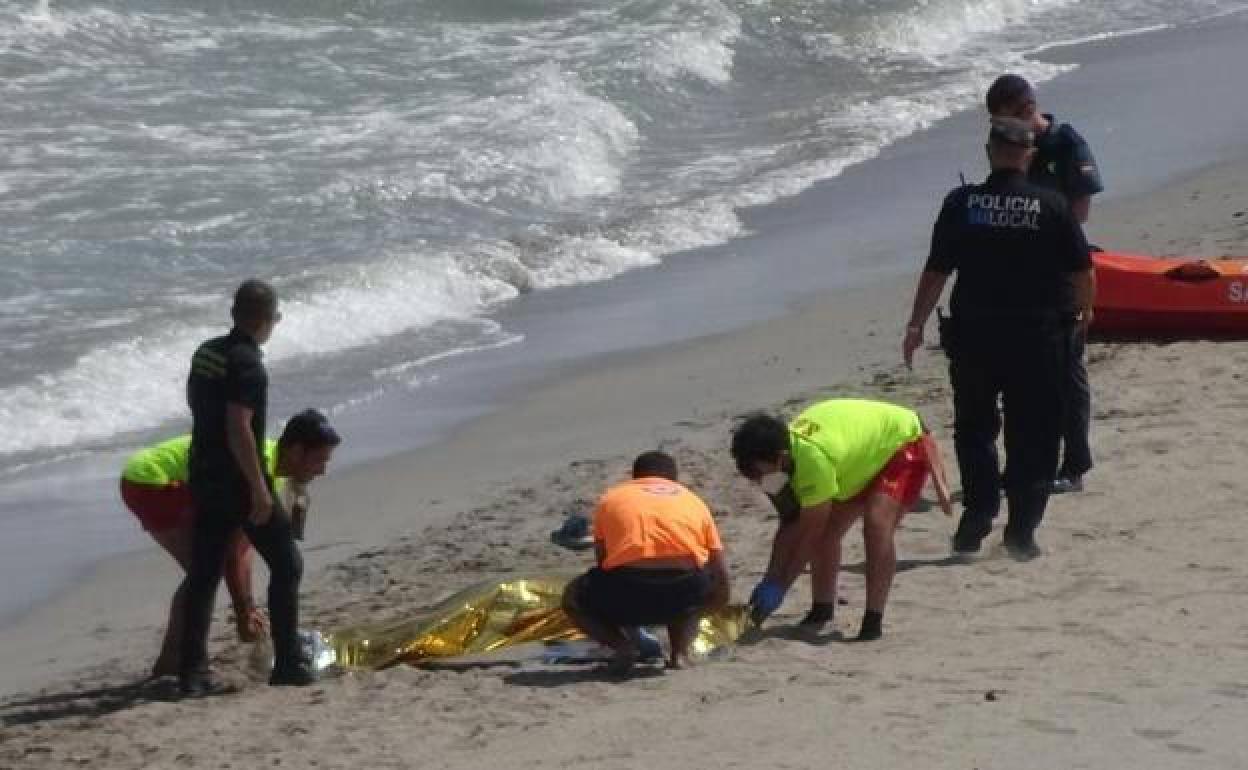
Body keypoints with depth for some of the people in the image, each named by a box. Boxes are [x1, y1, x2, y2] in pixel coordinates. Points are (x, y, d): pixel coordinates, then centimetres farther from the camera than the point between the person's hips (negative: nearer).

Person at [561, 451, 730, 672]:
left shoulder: (611, 498, 26)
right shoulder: (693, 500, 28)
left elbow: (602, 562, 31)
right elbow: (720, 572, 27)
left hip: (627, 588, -1)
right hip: (685, 592, 1)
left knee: (572, 598, 31)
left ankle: (623, 645, 5)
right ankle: (680, 652, 14)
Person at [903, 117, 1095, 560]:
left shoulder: (961, 204, -5)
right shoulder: (1051, 206, -6)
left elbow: (936, 271, -3)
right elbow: (1083, 272, -1)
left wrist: (916, 324, 7)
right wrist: (1084, 310, 20)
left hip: (973, 336, 1)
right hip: (1038, 336, -1)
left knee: (974, 428, 17)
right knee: (1032, 436, 8)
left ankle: (977, 517, 9)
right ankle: (1021, 532, 6)